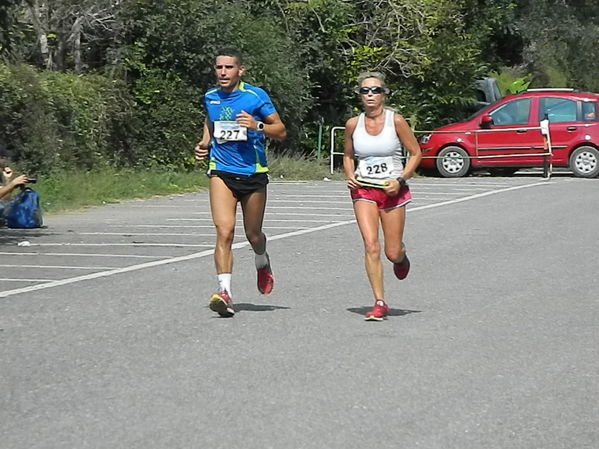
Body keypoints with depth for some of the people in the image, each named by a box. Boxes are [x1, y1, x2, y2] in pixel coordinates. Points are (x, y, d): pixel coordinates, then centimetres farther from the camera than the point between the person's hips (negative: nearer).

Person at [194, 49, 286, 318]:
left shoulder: (255, 96, -5)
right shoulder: (209, 98, 6)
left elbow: (281, 131, -5)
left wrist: (258, 126, -23)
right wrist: (205, 142, 12)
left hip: (253, 173, -1)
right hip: (222, 173, 1)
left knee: (253, 235, 12)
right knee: (224, 231, -17)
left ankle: (262, 263, 47)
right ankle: (225, 292, -23)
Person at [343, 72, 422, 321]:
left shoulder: (395, 121, -6)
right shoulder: (353, 124, 1)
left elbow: (416, 153, 1)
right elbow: (348, 156, 17)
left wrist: (400, 180, -11)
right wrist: (350, 176, -3)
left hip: (392, 190, -1)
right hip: (363, 190, 1)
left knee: (392, 252, 3)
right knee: (371, 246, -14)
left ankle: (401, 257, 42)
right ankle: (379, 303, -9)